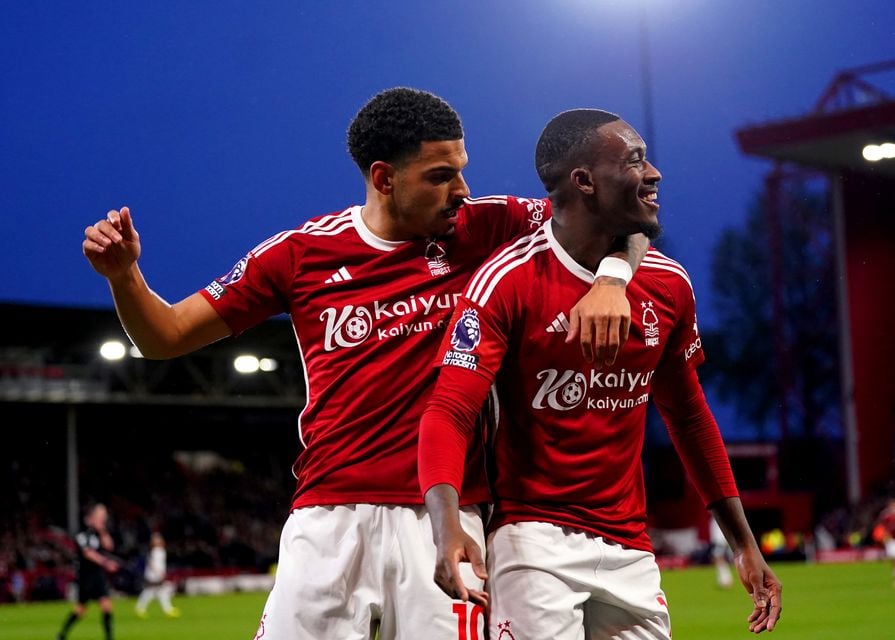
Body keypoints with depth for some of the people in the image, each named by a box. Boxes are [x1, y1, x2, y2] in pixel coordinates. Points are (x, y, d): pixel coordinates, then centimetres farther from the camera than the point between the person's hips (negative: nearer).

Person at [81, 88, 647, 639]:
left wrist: (610, 280, -14)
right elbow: (166, 338, 10)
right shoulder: (300, 253, 4)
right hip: (329, 518, 0)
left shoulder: (482, 228, 4)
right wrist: (123, 273, -9)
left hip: (443, 519, 0)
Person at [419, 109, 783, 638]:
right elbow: (449, 413, -18)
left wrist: (744, 543, 15)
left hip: (630, 548, 5)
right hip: (535, 537, -5)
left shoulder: (668, 284, 5)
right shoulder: (509, 281, -12)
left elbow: (689, 416, 15)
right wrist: (448, 526, -36)